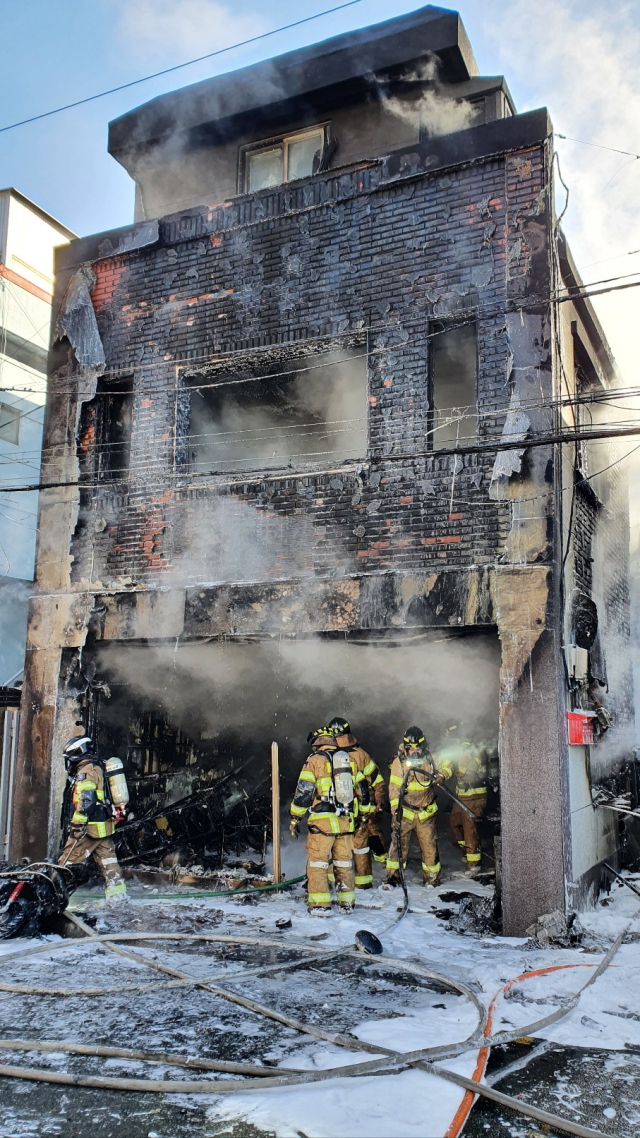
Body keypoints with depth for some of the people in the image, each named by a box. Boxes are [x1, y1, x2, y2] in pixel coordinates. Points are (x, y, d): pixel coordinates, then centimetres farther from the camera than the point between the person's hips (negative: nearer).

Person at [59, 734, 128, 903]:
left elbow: (86, 798, -23)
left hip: (90, 827, -9)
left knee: (69, 860, -3)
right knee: (107, 859, 9)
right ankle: (117, 890, 8)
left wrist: (77, 823, -25)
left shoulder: (87, 770, -11)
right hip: (104, 825, 10)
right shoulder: (99, 767, 19)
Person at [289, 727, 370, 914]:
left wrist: (295, 818, -3)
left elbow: (303, 792, -8)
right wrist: (364, 812, 28)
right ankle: (347, 902, 20)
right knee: (344, 863, 15)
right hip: (346, 821, 5)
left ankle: (320, 904, 2)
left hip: (322, 821, -5)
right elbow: (362, 788, 16)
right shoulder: (350, 760, 11)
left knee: (317, 863, 3)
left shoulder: (314, 760, -4)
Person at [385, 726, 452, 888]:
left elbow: (446, 767, 15)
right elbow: (394, 787, -8)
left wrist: (441, 776, -9)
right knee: (398, 844, -5)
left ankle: (431, 879, 21)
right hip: (404, 812, -2)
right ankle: (392, 878, 7)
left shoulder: (430, 758, -2)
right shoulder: (399, 761, -9)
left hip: (426, 812, 2)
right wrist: (395, 811, -13)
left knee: (430, 846, 7)